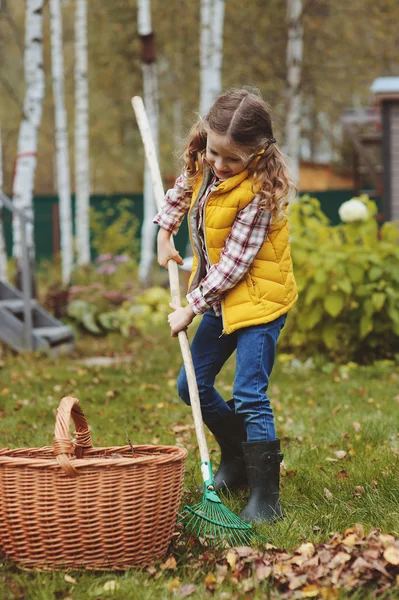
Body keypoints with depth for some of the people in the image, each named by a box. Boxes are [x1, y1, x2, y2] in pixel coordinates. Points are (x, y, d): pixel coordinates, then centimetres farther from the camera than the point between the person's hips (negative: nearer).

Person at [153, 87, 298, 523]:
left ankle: (265, 498, -8)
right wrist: (165, 232, 10)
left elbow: (233, 264, -23)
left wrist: (191, 307, -19)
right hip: (221, 299, 9)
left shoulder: (260, 191, -25)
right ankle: (237, 459, 34)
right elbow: (182, 191, 22)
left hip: (258, 300, -8)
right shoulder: (204, 164, -3)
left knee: (249, 398, -14)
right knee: (192, 386, 15)